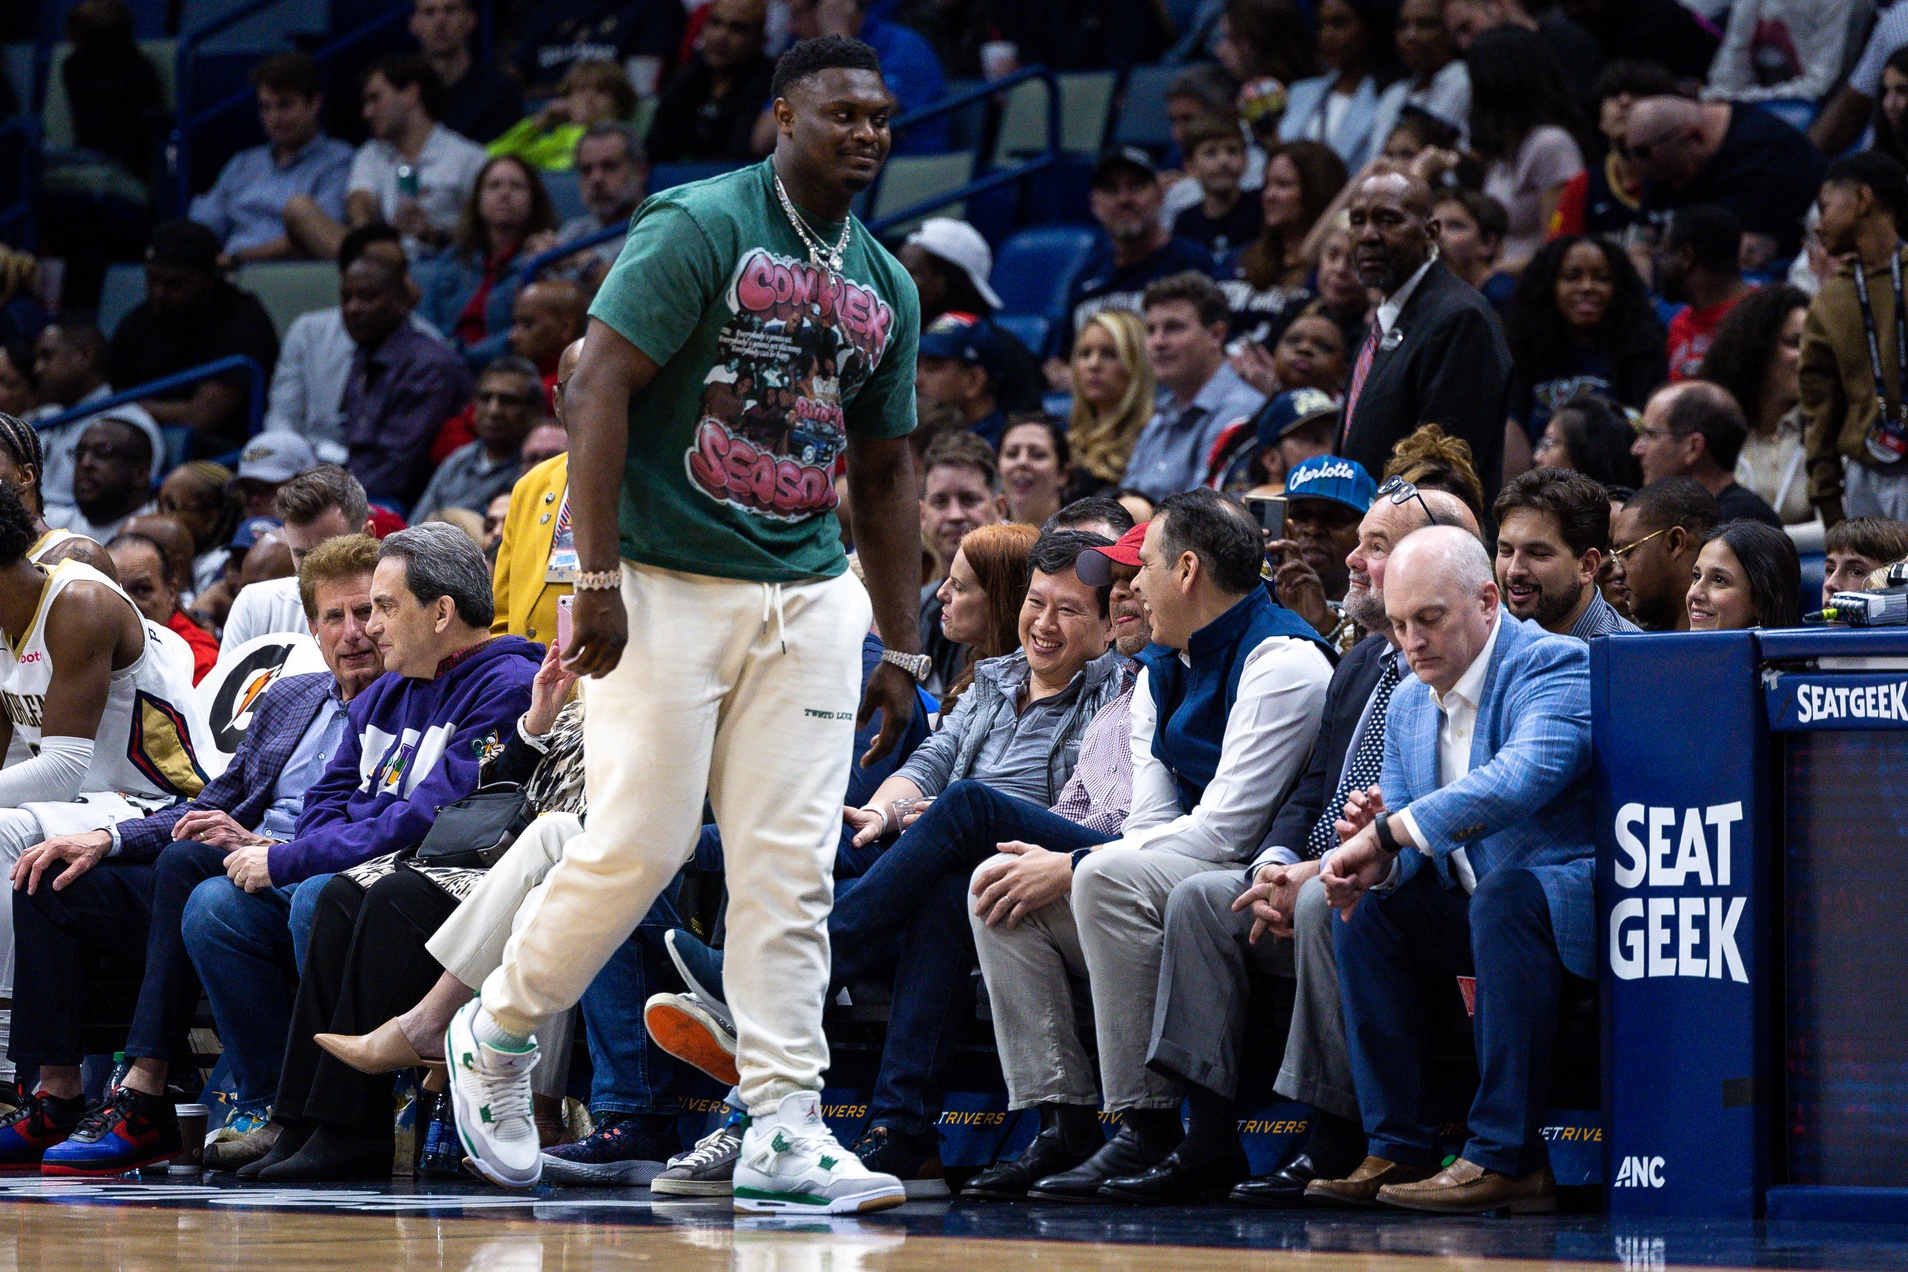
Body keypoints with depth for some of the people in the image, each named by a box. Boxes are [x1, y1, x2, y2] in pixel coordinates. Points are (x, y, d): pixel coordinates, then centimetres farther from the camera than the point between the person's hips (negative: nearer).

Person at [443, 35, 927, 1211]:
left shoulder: (887, 287, 13)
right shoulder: (699, 229, -8)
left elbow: (885, 471, 20)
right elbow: (602, 385, -13)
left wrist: (902, 647, 16)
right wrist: (599, 576, -20)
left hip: (809, 595, 6)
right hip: (667, 581, -6)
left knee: (792, 866, -2)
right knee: (642, 842, -8)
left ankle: (784, 1130, -1)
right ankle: (498, 1034, 15)